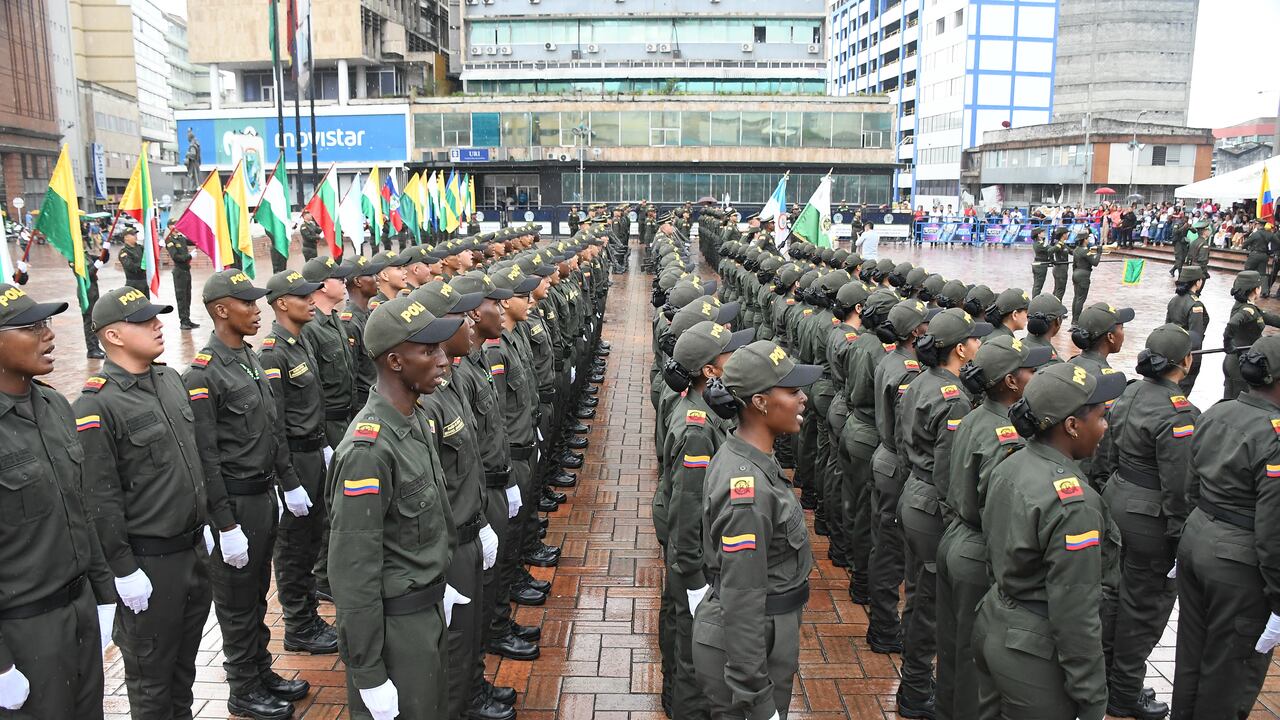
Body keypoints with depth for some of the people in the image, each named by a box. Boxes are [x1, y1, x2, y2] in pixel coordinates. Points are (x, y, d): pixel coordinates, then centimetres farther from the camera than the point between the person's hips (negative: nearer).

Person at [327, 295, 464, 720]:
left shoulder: (415, 419, 2)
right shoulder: (369, 448, -26)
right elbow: (353, 570, -24)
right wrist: (368, 674, -19)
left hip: (430, 609, 8)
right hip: (395, 622, -8)